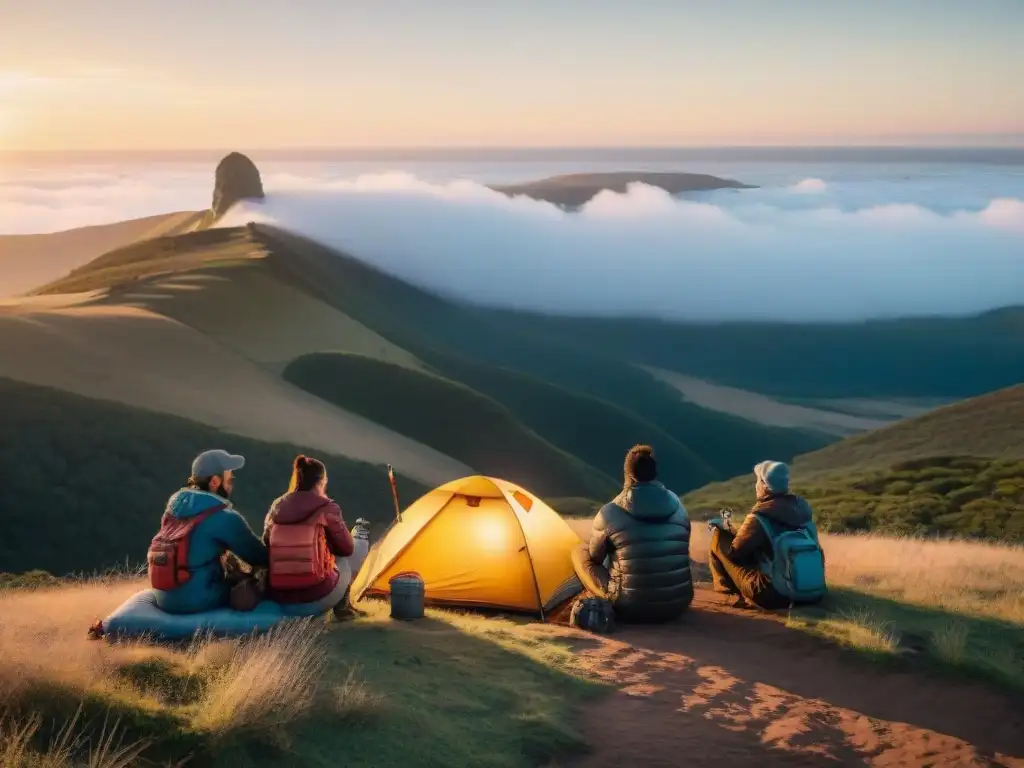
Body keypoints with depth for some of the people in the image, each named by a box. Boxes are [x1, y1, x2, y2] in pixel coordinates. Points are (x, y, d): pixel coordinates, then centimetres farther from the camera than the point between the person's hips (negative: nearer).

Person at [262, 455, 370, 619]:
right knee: (359, 544, 20)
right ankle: (341, 605, 20)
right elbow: (346, 548, 6)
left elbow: (267, 545, 19)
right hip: (318, 594, -6)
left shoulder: (277, 506, 9)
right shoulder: (327, 507, -4)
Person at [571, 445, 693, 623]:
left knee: (580, 552, 13)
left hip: (631, 608, -4)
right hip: (678, 605, 4)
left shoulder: (609, 513, -10)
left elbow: (595, 557, 6)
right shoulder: (677, 506, 2)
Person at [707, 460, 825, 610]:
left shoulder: (760, 517, -14)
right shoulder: (802, 507, 5)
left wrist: (723, 527, 15)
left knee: (719, 536, 4)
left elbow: (734, 552, -4)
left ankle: (728, 588, 22)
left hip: (773, 596, -6)